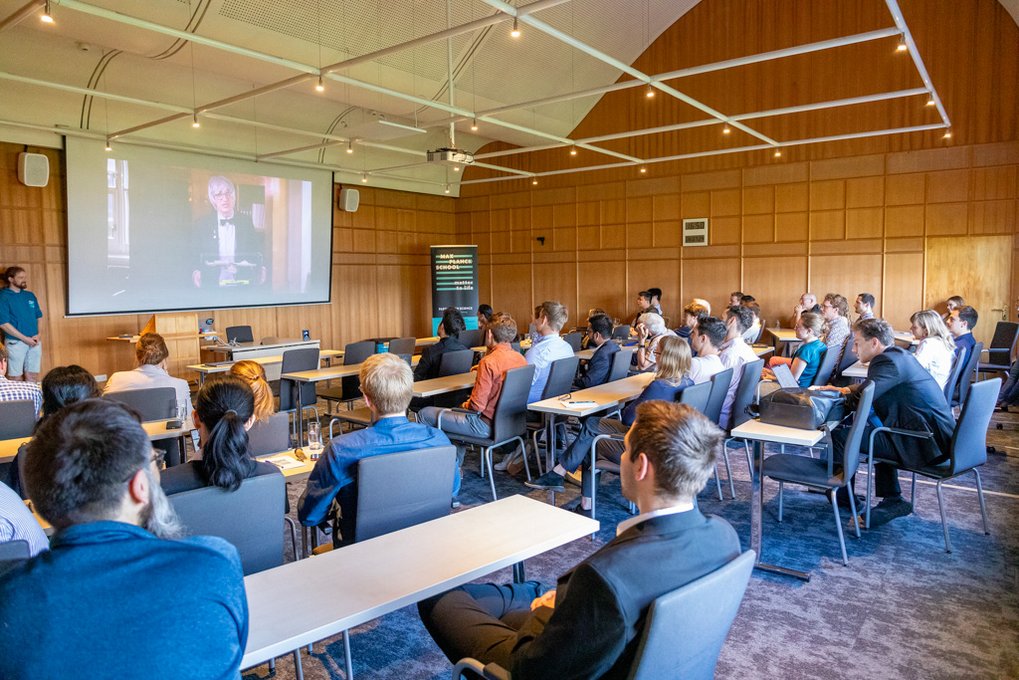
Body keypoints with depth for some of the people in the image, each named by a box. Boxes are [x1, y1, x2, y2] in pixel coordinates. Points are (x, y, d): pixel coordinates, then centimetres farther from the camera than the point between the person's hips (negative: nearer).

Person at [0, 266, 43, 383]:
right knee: (16, 378, 2)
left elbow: (38, 317, 14)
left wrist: (37, 335, -3)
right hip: (15, 342, -5)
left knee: (33, 376, 9)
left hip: (34, 342, 5)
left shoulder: (30, 295, 9)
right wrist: (25, 339, -14)